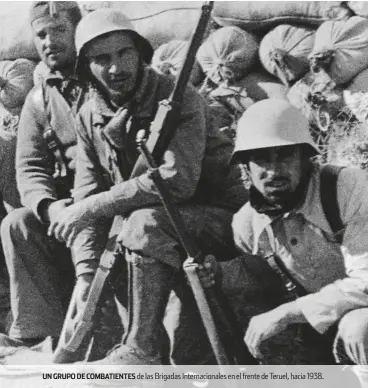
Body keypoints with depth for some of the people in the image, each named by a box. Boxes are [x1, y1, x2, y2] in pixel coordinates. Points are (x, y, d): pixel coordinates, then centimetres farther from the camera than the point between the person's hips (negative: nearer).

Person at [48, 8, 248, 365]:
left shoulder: (177, 99, -16)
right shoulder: (90, 117, 3)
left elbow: (176, 179, -30)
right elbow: (87, 196, 0)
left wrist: (92, 207, -27)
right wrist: (85, 275, -13)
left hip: (220, 218, -6)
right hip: (162, 232, 7)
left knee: (144, 223, -32)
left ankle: (141, 350, -20)